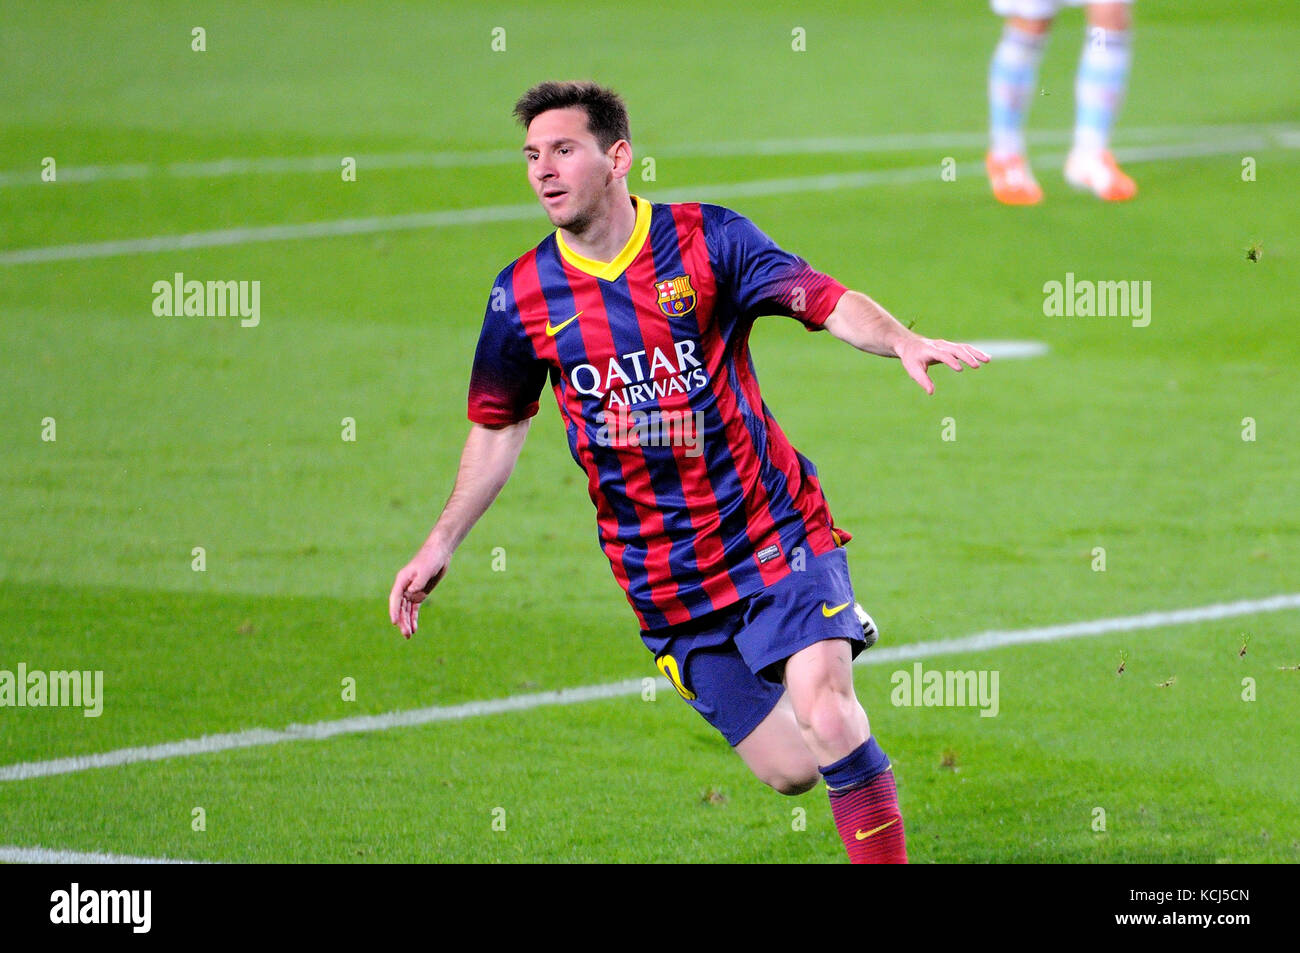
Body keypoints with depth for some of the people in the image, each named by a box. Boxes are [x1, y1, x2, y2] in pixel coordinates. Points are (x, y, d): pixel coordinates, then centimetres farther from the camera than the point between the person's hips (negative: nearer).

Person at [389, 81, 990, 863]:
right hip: (664, 584, 2)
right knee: (788, 770, 2)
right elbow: (498, 429, 15)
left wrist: (904, 342, -35)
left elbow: (826, 301, -16)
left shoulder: (707, 240, -7)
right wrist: (440, 547, 13)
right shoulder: (524, 294, 1)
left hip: (774, 535, -2)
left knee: (825, 720, -23)